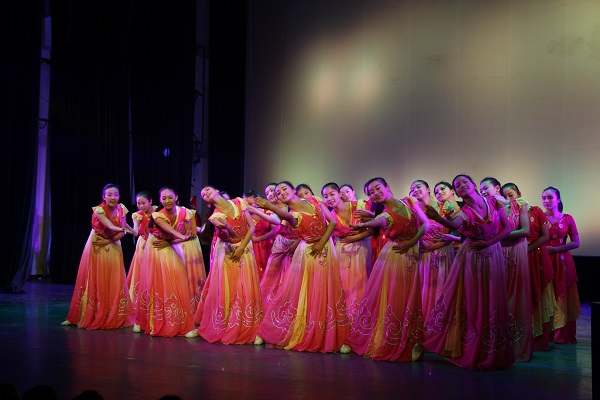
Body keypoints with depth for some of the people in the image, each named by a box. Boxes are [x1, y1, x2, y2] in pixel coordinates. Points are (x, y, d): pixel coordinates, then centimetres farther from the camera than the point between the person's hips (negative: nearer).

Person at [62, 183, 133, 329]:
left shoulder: (121, 209, -4)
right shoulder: (99, 210, -17)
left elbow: (122, 232, -5)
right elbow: (110, 226, -34)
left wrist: (107, 241, -17)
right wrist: (121, 228, -54)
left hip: (113, 248, 4)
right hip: (96, 249, -3)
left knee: (114, 283, 2)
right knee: (95, 282, -1)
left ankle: (113, 318, 10)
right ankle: (89, 317, 9)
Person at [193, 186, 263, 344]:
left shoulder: (239, 202, -1)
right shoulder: (215, 216, -9)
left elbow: (252, 226, -1)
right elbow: (232, 235, -22)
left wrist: (241, 247, -8)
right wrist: (225, 227, -44)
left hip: (244, 251, 2)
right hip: (227, 254, -2)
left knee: (246, 290, -2)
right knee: (226, 291, -2)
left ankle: (245, 329, 6)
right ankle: (226, 329, 11)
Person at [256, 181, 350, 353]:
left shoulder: (315, 202, 3)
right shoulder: (292, 214, -5)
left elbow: (332, 221, 2)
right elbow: (286, 216, -31)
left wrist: (322, 242, -10)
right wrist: (269, 207, -52)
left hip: (326, 249, 2)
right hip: (307, 253, -1)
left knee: (328, 294, 1)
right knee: (302, 294, -1)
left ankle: (337, 339, 6)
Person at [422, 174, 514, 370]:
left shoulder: (493, 202, -3)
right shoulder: (464, 212, -9)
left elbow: (507, 228, 1)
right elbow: (454, 224, -34)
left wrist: (488, 242, -12)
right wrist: (438, 218, -55)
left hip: (492, 255, 1)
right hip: (471, 257, -1)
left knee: (491, 302, 4)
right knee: (469, 302, 0)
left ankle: (490, 353, 16)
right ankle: (469, 349, 12)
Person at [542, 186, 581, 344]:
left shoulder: (567, 218, 3)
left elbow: (576, 243, -2)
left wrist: (554, 249, -11)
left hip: (562, 262, 0)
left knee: (563, 298, 2)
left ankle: (563, 334, 10)